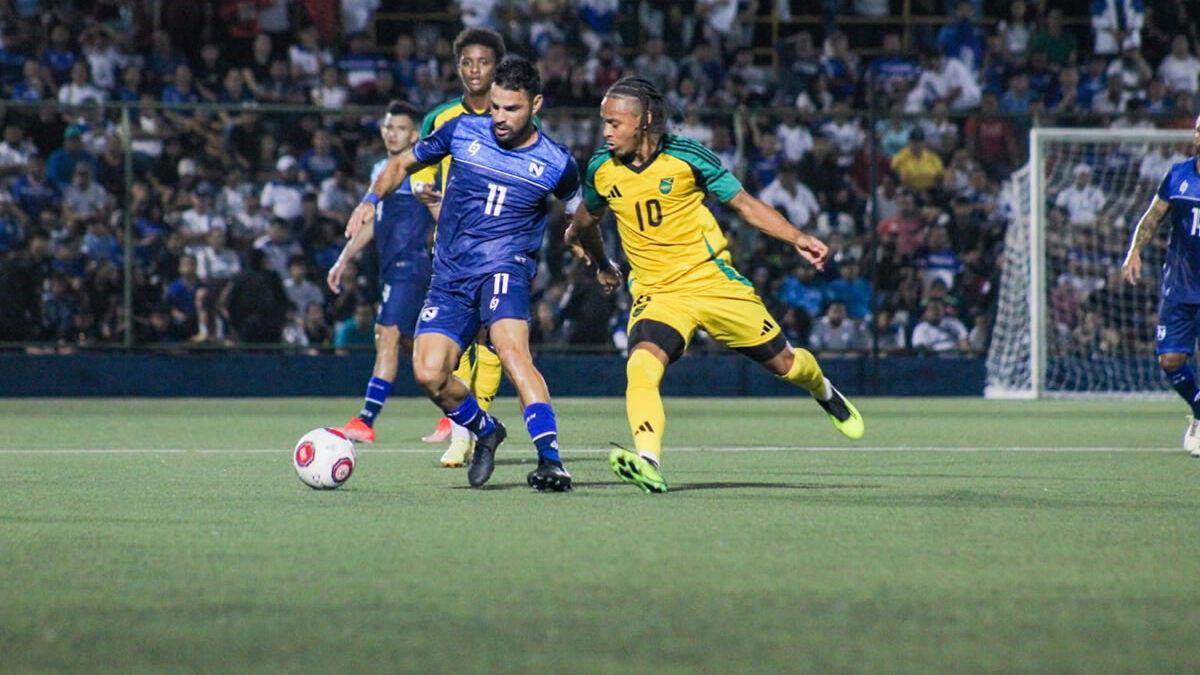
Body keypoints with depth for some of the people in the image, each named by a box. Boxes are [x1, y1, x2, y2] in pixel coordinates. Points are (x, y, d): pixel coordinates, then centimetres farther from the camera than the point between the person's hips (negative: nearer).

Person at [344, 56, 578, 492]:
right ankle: (484, 431, 17)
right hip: (450, 277, 3)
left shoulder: (556, 164, 0)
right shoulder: (462, 132, 3)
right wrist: (371, 200, 2)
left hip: (504, 267, -3)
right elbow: (403, 164, 17)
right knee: (428, 373, -13)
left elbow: (580, 214, 21)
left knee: (511, 350, -32)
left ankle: (550, 460, -38)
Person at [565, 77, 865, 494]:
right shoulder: (601, 169, -3)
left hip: (713, 282, -1)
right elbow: (587, 219, 21)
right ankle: (649, 463, -42)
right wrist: (601, 264, 35)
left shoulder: (686, 157, -11)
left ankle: (826, 394, 45)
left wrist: (796, 238, -12)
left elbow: (743, 203, -2)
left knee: (782, 361, 10)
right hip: (655, 294, 1)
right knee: (640, 367, -29)